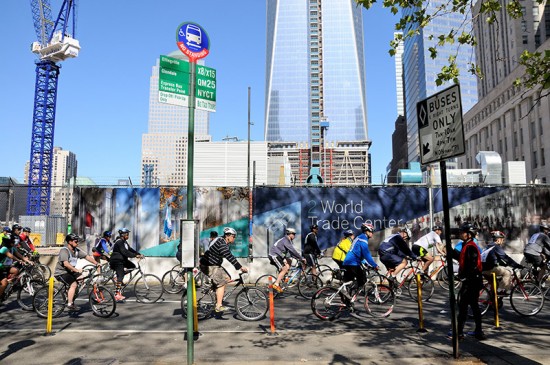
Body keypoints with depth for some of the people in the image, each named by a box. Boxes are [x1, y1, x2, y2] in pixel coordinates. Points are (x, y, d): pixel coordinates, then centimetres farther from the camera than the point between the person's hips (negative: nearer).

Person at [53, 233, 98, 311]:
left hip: (70, 272, 8)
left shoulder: (76, 250, 3)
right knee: (73, 284, -25)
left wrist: (97, 264, -6)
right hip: (61, 273, -8)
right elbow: (66, 263, -32)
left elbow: (87, 257, 3)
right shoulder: (64, 250, -19)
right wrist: (76, 270, -40)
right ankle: (70, 305, -17)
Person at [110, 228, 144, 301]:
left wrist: (139, 254, -4)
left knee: (133, 266, 0)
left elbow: (130, 249, 8)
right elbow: (125, 252, -27)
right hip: (117, 261, -10)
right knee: (120, 276, -15)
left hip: (123, 260, 10)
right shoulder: (119, 242, -17)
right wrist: (135, 255, -30)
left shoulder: (125, 242, 13)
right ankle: (117, 294, -16)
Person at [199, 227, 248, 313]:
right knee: (221, 283, -14)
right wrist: (240, 267, -31)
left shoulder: (222, 241, 11)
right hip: (208, 266, -10)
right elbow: (230, 257, -30)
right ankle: (218, 306, -12)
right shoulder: (221, 244, -23)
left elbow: (230, 256, 17)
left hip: (214, 265, 10)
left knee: (227, 277, 10)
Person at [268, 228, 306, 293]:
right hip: (274, 255, -10)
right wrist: (302, 258, -17)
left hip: (277, 256, 10)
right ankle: (276, 284, -15)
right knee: (285, 268, -15)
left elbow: (291, 252, 19)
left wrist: (299, 258, 10)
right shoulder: (285, 240, -15)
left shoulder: (287, 240, 17)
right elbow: (293, 250, -21)